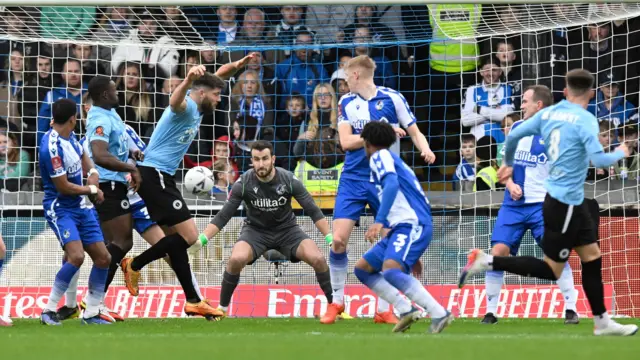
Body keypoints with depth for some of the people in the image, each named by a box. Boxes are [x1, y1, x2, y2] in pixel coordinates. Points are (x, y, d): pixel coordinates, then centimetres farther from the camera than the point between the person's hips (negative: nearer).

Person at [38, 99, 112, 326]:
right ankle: (48, 311, -16)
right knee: (76, 256, -27)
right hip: (60, 208, -9)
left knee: (103, 258, 6)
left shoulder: (69, 136, 3)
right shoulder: (52, 147, -24)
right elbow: (64, 187, -21)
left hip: (79, 207, 9)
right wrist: (92, 190, -7)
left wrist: (93, 173, 1)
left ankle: (91, 314, 15)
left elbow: (83, 156, 22)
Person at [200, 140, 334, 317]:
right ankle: (222, 308, -10)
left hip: (287, 229, 1)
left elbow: (313, 211, -10)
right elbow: (223, 216, -14)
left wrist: (330, 237, -17)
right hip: (255, 230, -1)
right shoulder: (243, 183, -19)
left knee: (317, 259, -22)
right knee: (236, 259, -31)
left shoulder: (289, 180, -18)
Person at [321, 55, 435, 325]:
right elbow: (346, 141, -5)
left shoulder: (392, 98, -1)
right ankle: (337, 301, 9)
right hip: (353, 179, 1)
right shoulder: (346, 103, 5)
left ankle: (383, 310, 8)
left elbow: (414, 132, 3)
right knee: (338, 239, -9)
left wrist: (425, 149, -18)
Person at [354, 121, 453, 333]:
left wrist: (379, 221, -29)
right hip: (401, 228, 10)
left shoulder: (380, 156, 1)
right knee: (362, 269, 11)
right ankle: (406, 310, 1)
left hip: (412, 225, -10)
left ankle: (440, 314, -32)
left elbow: (392, 184, -19)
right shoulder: (394, 160, 29)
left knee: (390, 271, -30)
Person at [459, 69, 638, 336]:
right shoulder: (585, 120, -17)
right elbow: (598, 160, -23)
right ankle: (487, 262, -4)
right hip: (565, 203, -9)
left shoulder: (549, 114, 5)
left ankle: (601, 321, 19)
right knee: (551, 271, 0)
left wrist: (508, 163, 27)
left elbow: (514, 135, 8)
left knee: (592, 257, 14)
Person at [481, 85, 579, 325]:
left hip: (543, 204, -4)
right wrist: (510, 184, -3)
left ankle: (570, 309, -7)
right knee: (498, 253, -6)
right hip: (514, 204, 4)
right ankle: (491, 312, 4)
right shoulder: (516, 128, 9)